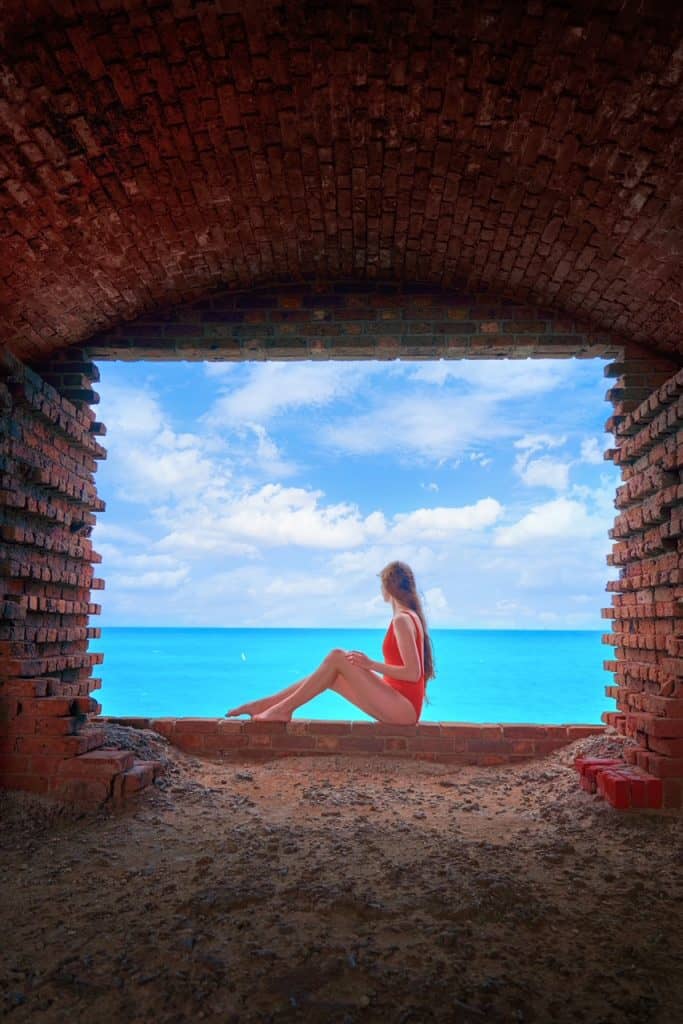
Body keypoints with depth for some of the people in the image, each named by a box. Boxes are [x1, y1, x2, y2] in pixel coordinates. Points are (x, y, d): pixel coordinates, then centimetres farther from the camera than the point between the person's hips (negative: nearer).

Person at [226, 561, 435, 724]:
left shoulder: (402, 620, -15)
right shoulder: (410, 616, 13)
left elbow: (414, 673, -21)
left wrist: (372, 664, -18)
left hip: (403, 708, -9)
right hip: (402, 704, 9)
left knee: (337, 657, -15)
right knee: (330, 675, 5)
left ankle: (283, 709, -6)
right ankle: (262, 705, 10)